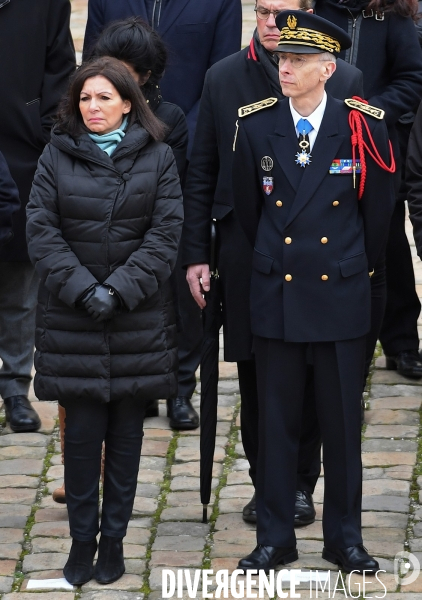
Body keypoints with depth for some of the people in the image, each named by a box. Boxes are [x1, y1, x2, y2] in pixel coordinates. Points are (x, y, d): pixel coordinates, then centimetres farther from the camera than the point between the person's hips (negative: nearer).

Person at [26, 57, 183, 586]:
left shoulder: (157, 158, 3)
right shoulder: (57, 157, 4)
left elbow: (165, 232, -3)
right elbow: (41, 231, -2)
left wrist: (121, 289, -14)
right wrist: (82, 290, -14)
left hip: (138, 318, 0)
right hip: (71, 319, 0)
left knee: (126, 432, 5)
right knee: (81, 432, -1)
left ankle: (114, 539, 13)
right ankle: (82, 539, 8)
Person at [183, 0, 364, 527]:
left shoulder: (344, 80, 1)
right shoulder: (223, 78, 6)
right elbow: (201, 173, 8)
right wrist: (196, 253, 4)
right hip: (245, 251, 1)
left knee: (307, 376, 3)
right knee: (255, 373, 5)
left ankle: (300, 483, 15)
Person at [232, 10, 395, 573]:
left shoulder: (364, 129, -6)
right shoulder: (256, 127, -2)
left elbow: (379, 210, 6)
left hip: (340, 295, -1)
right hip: (275, 295, 1)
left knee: (343, 420, 6)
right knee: (276, 420, 6)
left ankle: (344, 536, 17)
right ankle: (275, 537, 15)